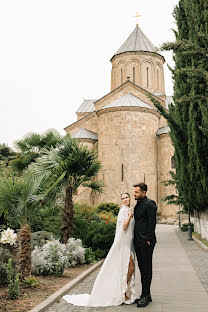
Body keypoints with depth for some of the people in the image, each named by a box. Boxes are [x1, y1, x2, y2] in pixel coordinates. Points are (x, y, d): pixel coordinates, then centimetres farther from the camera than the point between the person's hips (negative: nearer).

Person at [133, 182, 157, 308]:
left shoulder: (149, 204, -12)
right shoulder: (138, 204, 16)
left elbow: (152, 223, -16)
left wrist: (148, 240, -17)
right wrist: (136, 239, 15)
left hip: (146, 242, -9)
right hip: (138, 242, 9)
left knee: (146, 269, -2)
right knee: (142, 269, 14)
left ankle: (145, 296, 6)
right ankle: (146, 295, 23)